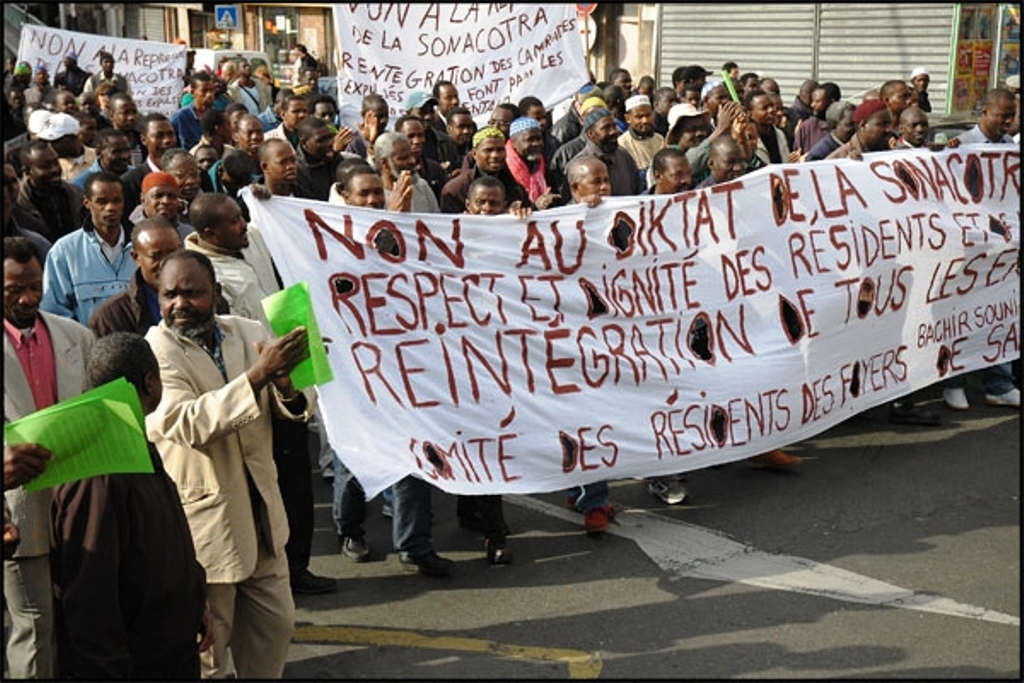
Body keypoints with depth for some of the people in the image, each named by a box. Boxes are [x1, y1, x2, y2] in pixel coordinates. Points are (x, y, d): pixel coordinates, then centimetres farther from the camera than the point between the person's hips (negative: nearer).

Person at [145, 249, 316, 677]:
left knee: (276, 623, 18)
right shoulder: (154, 350, -14)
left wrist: (286, 383, -22)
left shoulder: (249, 332, 2)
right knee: (208, 644, 9)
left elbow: (298, 408, 2)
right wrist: (256, 375, -36)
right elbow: (188, 424, -29)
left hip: (260, 509, 6)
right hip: (202, 520, -5)